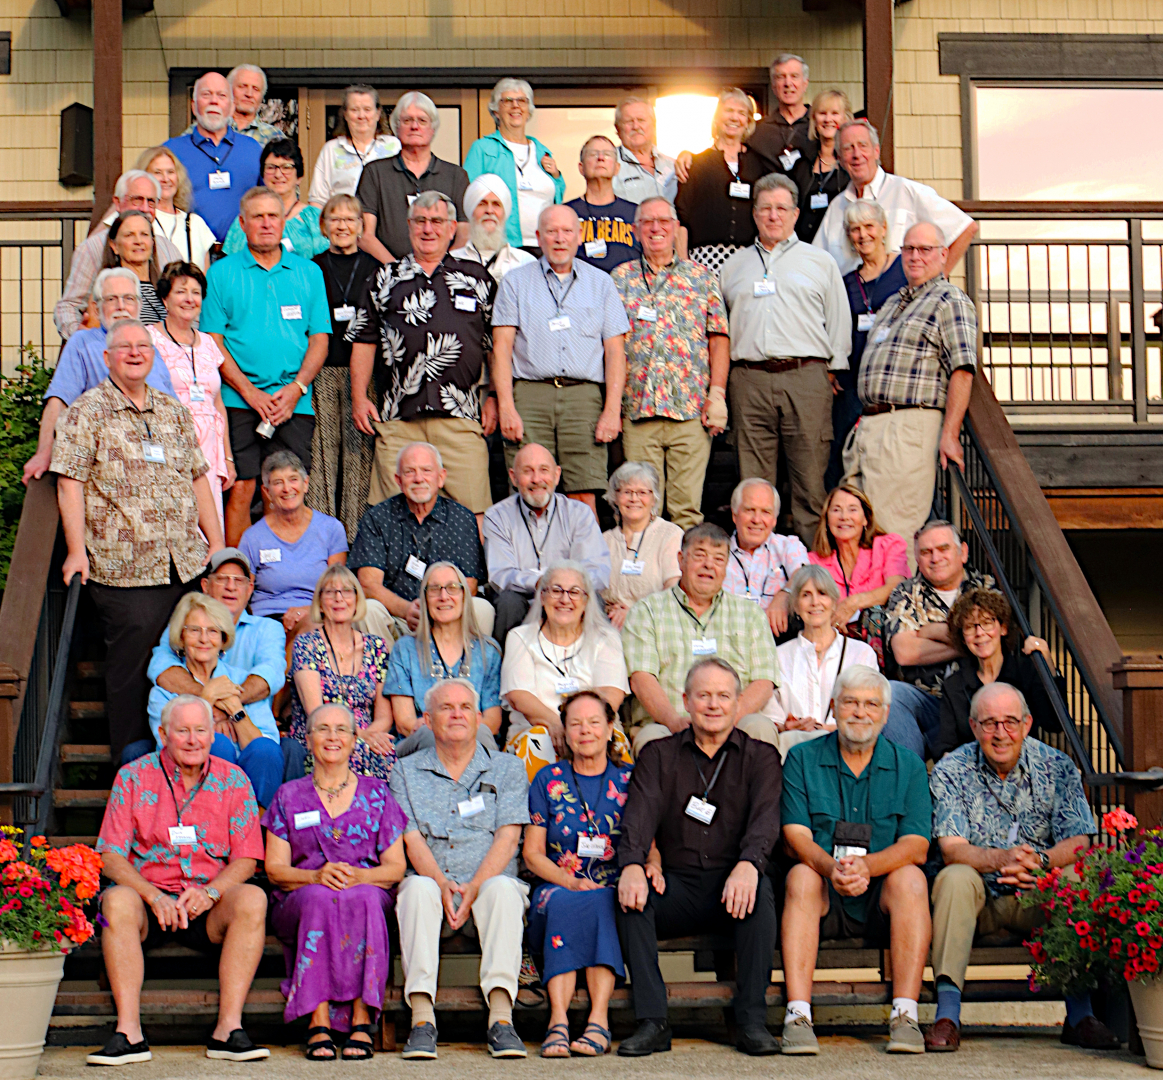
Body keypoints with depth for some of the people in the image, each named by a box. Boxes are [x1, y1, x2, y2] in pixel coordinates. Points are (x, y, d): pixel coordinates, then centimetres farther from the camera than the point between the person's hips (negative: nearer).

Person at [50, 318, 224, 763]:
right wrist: (77, 550, -14)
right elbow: (69, 482, -6)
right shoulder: (87, 412, 0)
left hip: (185, 566, 5)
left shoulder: (173, 410, 16)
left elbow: (197, 477, 19)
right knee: (131, 673, -1)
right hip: (123, 571, -5)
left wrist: (217, 542, 14)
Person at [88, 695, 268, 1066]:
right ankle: (129, 1032, -33)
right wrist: (154, 896, -19)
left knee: (253, 898, -29)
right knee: (117, 900, -33)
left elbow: (246, 860, 3)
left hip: (209, 903, 1)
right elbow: (111, 858, -2)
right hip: (149, 893, -1)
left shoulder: (232, 780, 6)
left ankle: (228, 1028, -30)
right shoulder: (134, 777, 3)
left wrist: (209, 892, -18)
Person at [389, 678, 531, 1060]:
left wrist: (473, 889, -16)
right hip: (433, 882, 0)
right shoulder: (406, 772, 15)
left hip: (489, 881, 0)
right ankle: (422, 1019, -42)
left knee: (503, 888, -35)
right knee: (419, 888, -34)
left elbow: (507, 837, 1)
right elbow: (412, 840, 2)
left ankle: (501, 1017, -43)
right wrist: (443, 885, -18)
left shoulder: (507, 768, 14)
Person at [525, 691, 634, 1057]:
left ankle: (597, 1020, -43)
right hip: (556, 888, 0)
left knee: (596, 902, -34)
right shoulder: (548, 780, 12)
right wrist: (571, 881, -9)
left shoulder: (629, 781, 12)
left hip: (613, 894, 0)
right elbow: (532, 853, 9)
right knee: (566, 902, -34)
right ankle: (558, 1020, -45)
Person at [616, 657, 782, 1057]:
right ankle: (652, 1021, -28)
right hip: (678, 884, 1)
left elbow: (765, 819, -7)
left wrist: (748, 865, -30)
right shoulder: (658, 755, 14)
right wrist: (632, 864, -25)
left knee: (760, 889, -33)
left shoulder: (760, 757, 11)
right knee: (633, 893, -28)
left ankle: (752, 1020, -28)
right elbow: (639, 814, -2)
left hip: (732, 885, -1)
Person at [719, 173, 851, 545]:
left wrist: (833, 371, 2)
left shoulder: (820, 262, 15)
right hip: (749, 380, 2)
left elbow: (839, 323, 12)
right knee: (753, 481, 0)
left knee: (810, 476, -6)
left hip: (806, 378, -2)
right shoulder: (733, 267, 21)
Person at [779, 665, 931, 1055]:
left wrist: (867, 865, -27)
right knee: (802, 876, -30)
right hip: (823, 901, 0)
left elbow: (916, 846, -6)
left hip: (881, 902, 0)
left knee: (909, 877, -28)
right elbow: (796, 836, -6)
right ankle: (797, 1015, -36)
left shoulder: (908, 766, 5)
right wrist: (830, 867, -28)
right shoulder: (802, 759, 4)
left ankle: (905, 1015, -31)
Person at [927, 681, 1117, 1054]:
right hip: (978, 897, -1)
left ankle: (1079, 1015, -22)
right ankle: (947, 1016, -35)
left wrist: (1040, 860, -34)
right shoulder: (951, 771, -6)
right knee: (955, 877, -32)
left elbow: (1078, 842, -10)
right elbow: (951, 850, -16)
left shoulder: (1056, 767, -2)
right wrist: (1000, 859, -38)